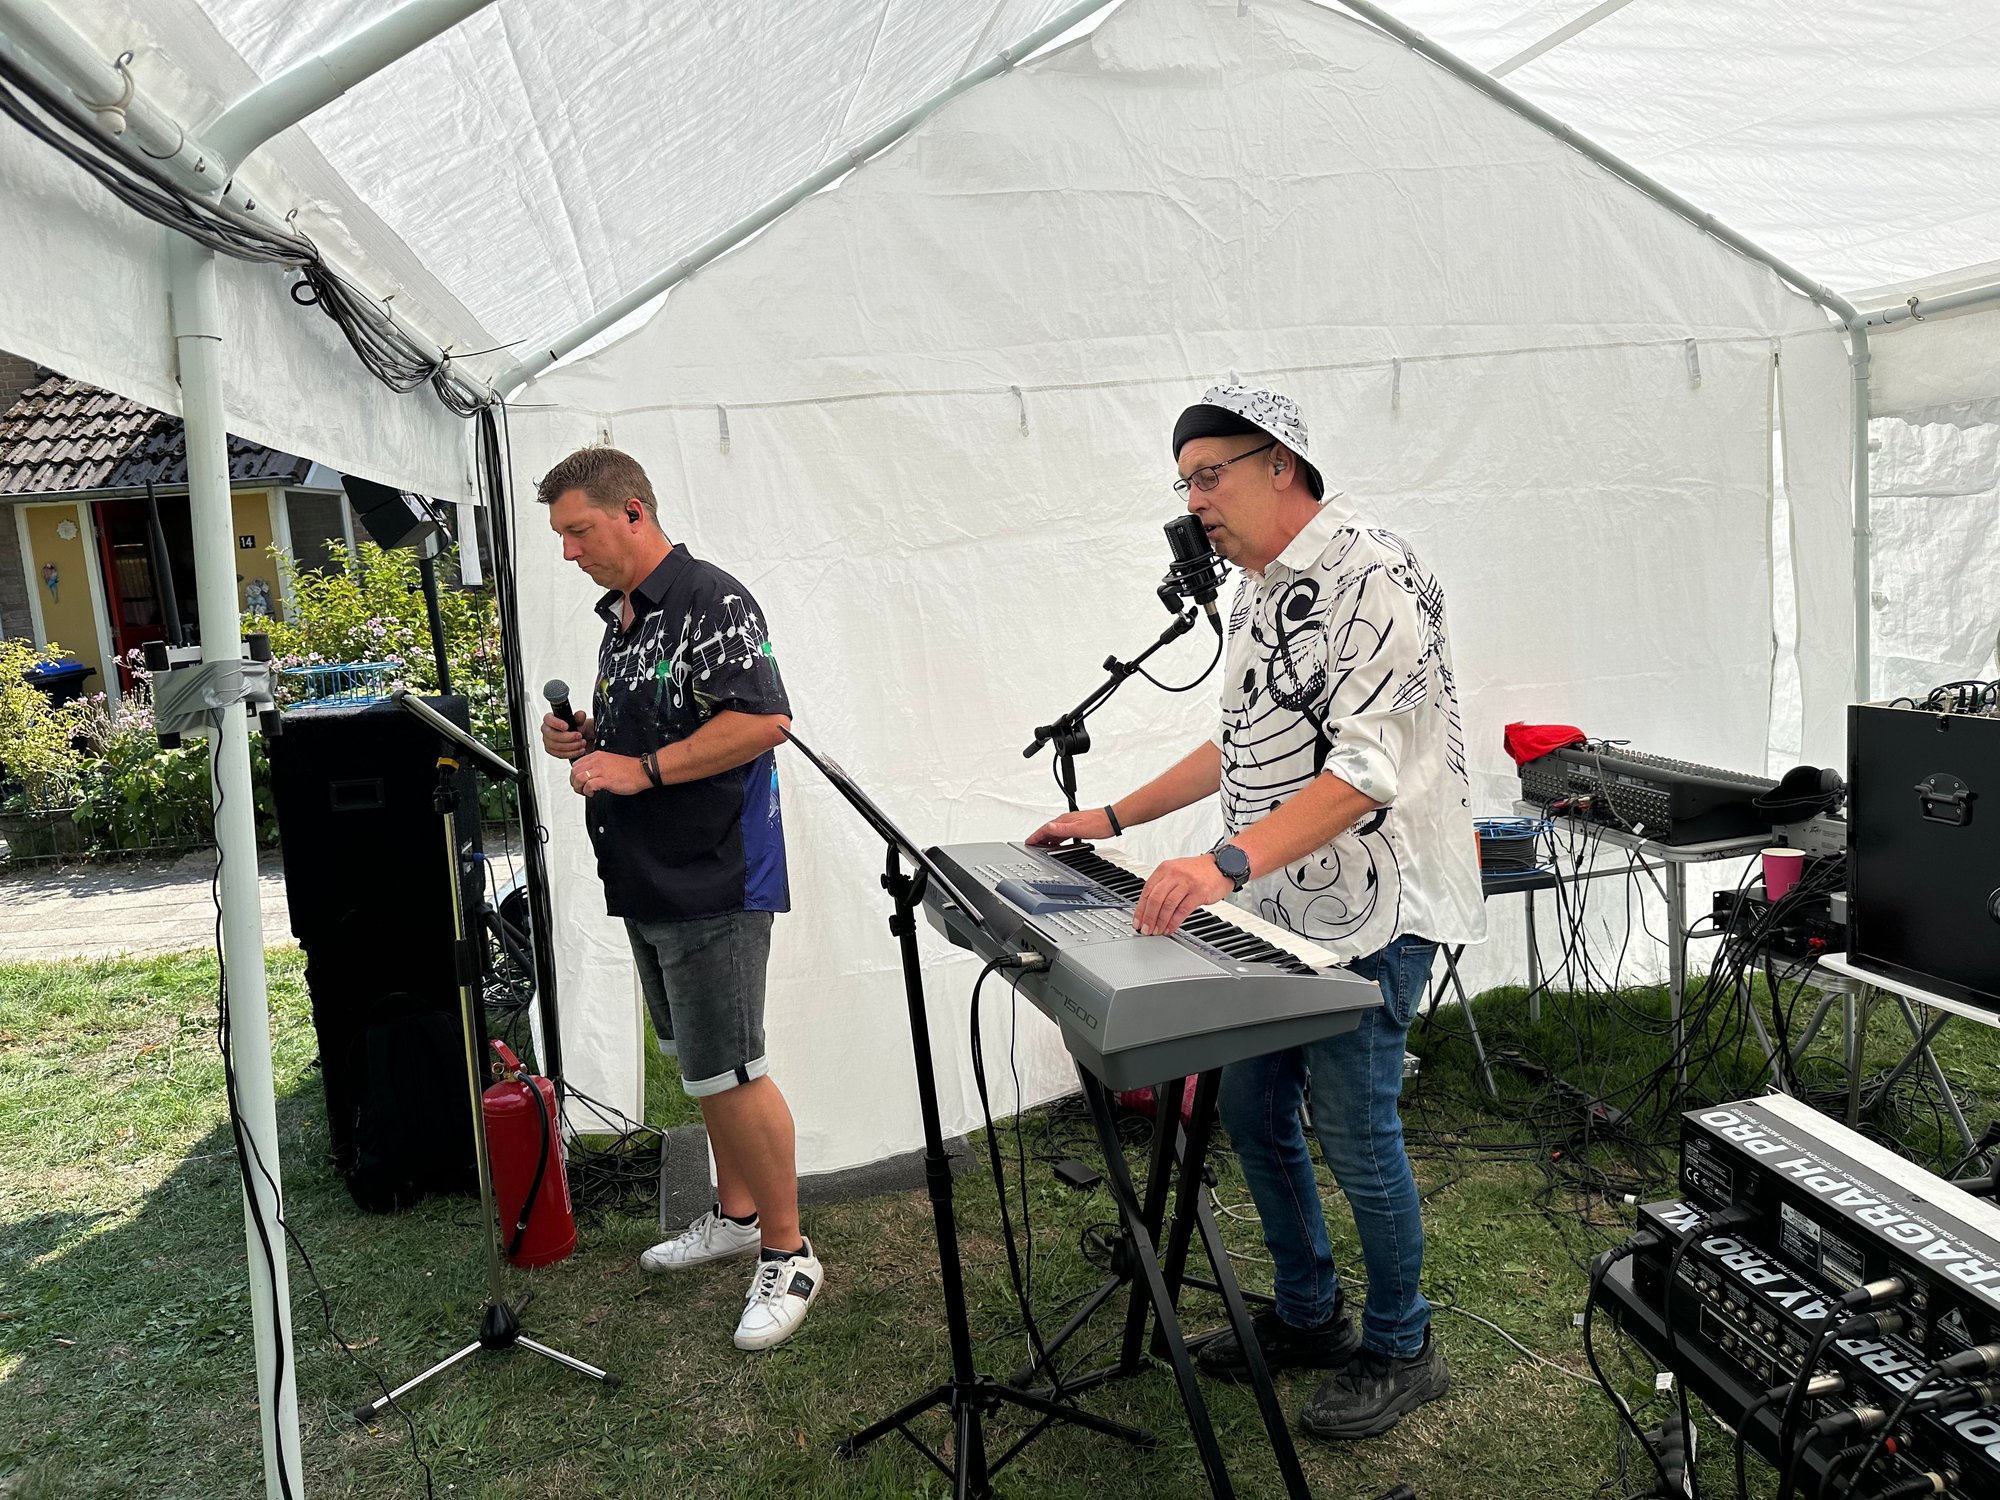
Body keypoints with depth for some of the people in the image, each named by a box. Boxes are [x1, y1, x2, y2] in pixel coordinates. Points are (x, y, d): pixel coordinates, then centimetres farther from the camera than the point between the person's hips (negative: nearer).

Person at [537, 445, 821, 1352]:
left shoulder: (709, 602, -15)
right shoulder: (618, 617, 16)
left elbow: (761, 721, -24)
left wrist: (643, 769, -23)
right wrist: (584, 741, 6)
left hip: (712, 882, -10)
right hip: (647, 881, 10)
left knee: (727, 1072, -6)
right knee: (695, 1060, 19)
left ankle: (787, 1254, 9)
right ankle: (735, 1213, 35)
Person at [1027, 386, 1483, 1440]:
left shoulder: (1372, 579, -17)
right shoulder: (1259, 593, 14)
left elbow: (1364, 773, -26)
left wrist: (1228, 863, -37)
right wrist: (1116, 819, 18)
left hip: (1362, 919, -9)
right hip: (1269, 913, 9)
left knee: (1357, 1143, 4)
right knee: (1251, 1117, 17)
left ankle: (1399, 1351, 29)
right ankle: (1307, 1316, 38)